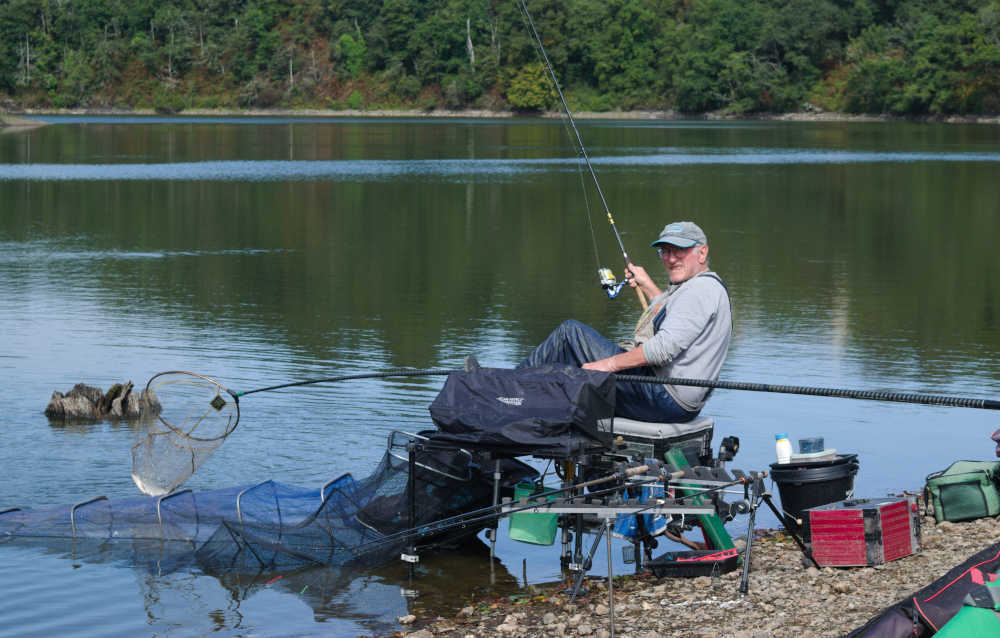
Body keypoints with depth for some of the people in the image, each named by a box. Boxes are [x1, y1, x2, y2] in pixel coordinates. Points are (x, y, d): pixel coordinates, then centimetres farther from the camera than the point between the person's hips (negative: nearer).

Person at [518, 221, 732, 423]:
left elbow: (665, 348, -24)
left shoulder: (702, 288, -14)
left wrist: (610, 364, -19)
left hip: (666, 399, -11)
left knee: (570, 331, -7)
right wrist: (647, 286, 41)